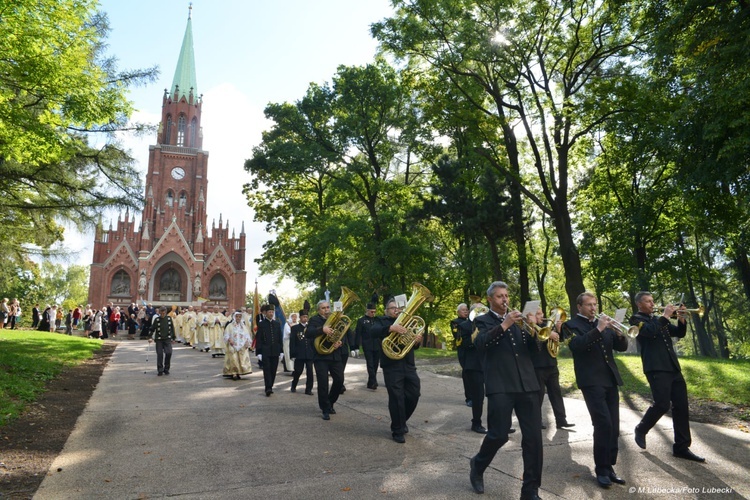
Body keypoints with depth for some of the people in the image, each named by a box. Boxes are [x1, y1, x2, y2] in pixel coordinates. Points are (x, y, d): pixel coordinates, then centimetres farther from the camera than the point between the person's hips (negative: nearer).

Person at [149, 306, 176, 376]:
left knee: (168, 353, -10)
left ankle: (166, 369, 6)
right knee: (160, 354, -2)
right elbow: (152, 329, 1)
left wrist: (173, 338, 12)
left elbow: (172, 329, 11)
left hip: (167, 339, 1)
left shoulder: (169, 319, 4)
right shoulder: (156, 319, -2)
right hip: (159, 339, -1)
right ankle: (160, 370, 9)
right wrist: (151, 337, -9)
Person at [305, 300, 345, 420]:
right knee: (323, 383, -4)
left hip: (335, 355, 4)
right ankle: (326, 409, 10)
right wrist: (322, 329, -31)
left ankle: (330, 403, 25)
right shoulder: (314, 320, 0)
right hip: (321, 356, -4)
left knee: (339, 380, 2)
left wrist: (340, 342, -10)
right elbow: (308, 334, -17)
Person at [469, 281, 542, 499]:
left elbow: (534, 348, 15)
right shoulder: (482, 321, 7)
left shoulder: (516, 320, 21)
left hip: (527, 383, 5)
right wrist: (505, 324, -18)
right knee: (499, 434, -6)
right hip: (500, 385, -4)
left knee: (534, 437, 1)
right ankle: (478, 465, 24)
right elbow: (480, 343, -13)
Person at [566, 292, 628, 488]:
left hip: (610, 379, 6)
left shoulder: (603, 322, 17)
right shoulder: (572, 324, -1)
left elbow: (621, 347, 13)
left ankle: (609, 467, 18)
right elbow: (577, 345, -20)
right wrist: (598, 329, -23)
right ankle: (601, 469, 0)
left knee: (613, 426, 6)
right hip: (592, 380, -6)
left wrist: (620, 334, -7)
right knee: (603, 424, -13)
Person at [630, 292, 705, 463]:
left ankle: (681, 447, 12)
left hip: (673, 367, 8)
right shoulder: (636, 319, -2)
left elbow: (679, 333, 18)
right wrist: (665, 316, -14)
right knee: (662, 404, -13)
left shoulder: (658, 319, 21)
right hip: (656, 369, -7)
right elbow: (650, 331, -20)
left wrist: (681, 320, 0)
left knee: (681, 406, 4)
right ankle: (641, 429, 12)